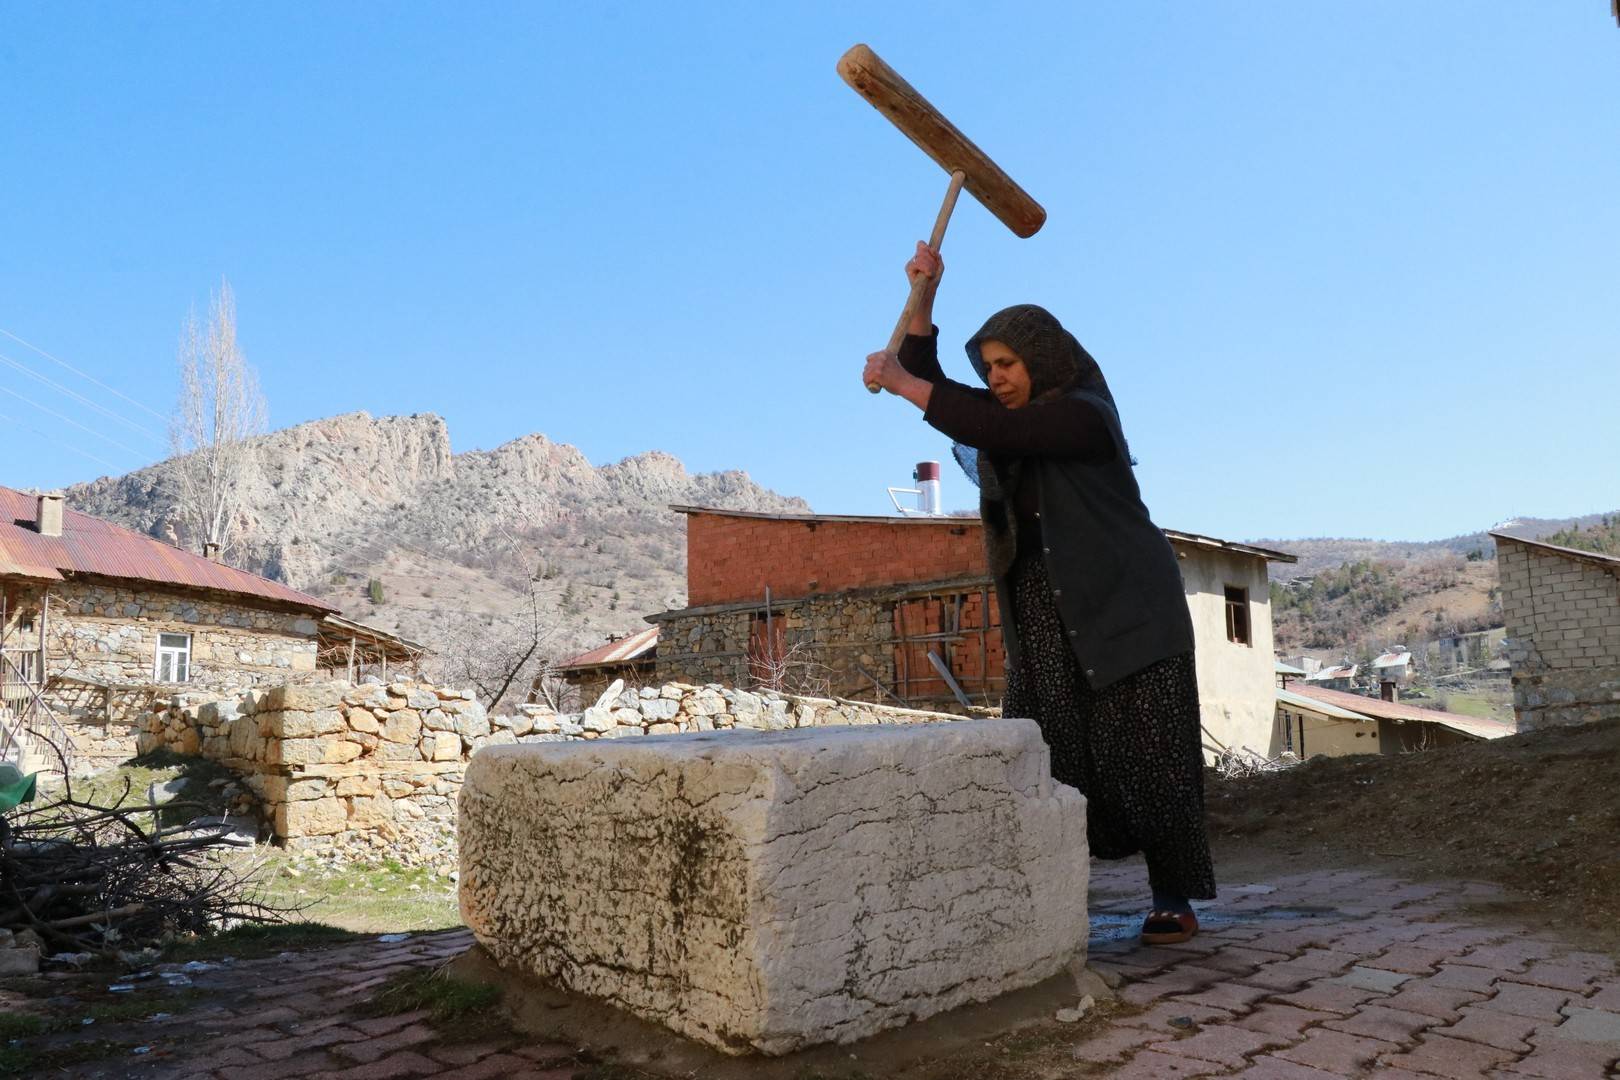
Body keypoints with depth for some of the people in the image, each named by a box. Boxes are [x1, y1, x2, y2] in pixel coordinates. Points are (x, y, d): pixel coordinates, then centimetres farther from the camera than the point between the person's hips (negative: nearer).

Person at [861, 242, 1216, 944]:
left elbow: (984, 428, -25)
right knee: (1045, 760, -2)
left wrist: (899, 383, -19)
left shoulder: (1083, 415, -12)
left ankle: (1175, 902, 7)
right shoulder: (1013, 418, 13)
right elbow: (934, 387, 10)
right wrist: (924, 296, 0)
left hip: (1122, 609, -7)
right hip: (1043, 617, 7)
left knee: (1143, 753, -3)